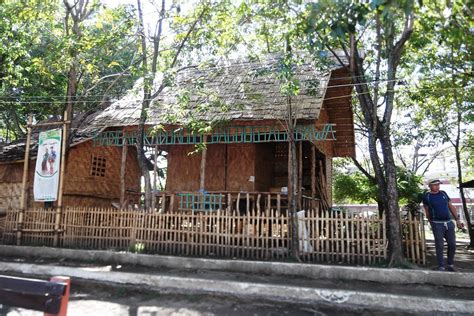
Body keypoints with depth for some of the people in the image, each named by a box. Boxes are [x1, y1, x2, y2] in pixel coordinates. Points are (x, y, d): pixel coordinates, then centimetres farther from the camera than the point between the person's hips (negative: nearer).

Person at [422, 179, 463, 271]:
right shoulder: (426, 196, -1)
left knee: (452, 245, 6)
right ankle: (441, 267, 6)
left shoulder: (443, 193, 10)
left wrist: (457, 220, 8)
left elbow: (451, 207, 13)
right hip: (437, 224, -4)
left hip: (449, 223, 4)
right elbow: (427, 211, 5)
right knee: (440, 247, -2)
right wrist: (431, 224, 6)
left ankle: (450, 265, 23)